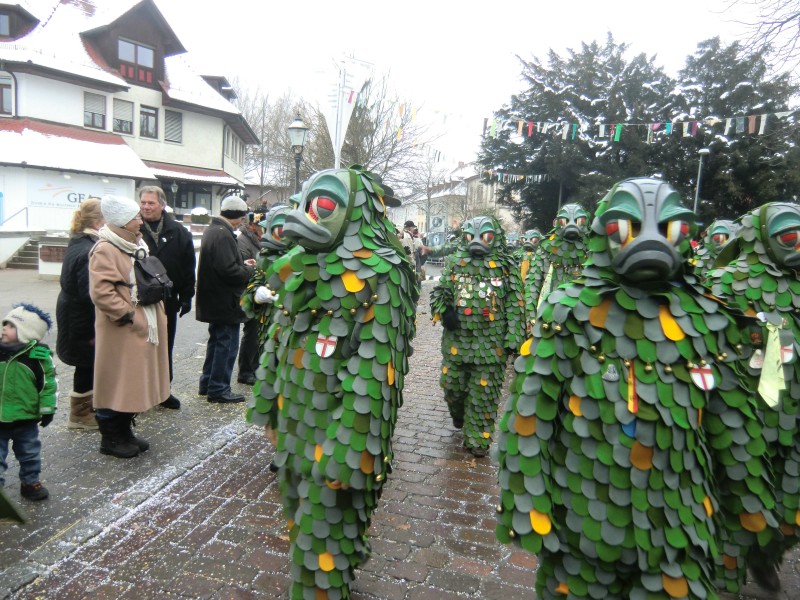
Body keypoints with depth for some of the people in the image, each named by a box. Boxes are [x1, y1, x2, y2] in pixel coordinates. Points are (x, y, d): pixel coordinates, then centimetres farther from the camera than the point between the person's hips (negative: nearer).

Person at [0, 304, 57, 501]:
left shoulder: (38, 355, -13)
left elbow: (49, 384, -8)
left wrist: (47, 409, -7)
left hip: (25, 418, -2)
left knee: (30, 453, 15)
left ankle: (30, 482, 32)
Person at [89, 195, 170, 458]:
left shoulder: (136, 246, 15)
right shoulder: (105, 250, -15)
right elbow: (101, 292, -24)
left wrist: (156, 314, 15)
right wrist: (127, 315, -20)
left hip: (143, 327, 9)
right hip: (122, 331, -9)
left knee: (134, 382, 15)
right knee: (117, 383, 1)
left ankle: (124, 432, 27)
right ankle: (110, 438, 15)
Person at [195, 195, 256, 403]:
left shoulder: (212, 230, 13)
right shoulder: (223, 235, -21)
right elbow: (229, 271, -27)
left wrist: (242, 264, 8)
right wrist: (249, 269, -10)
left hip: (215, 300, 11)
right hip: (226, 301, -11)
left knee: (217, 341, 20)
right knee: (227, 344, -1)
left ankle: (207, 383, 30)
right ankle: (218, 388, 6)